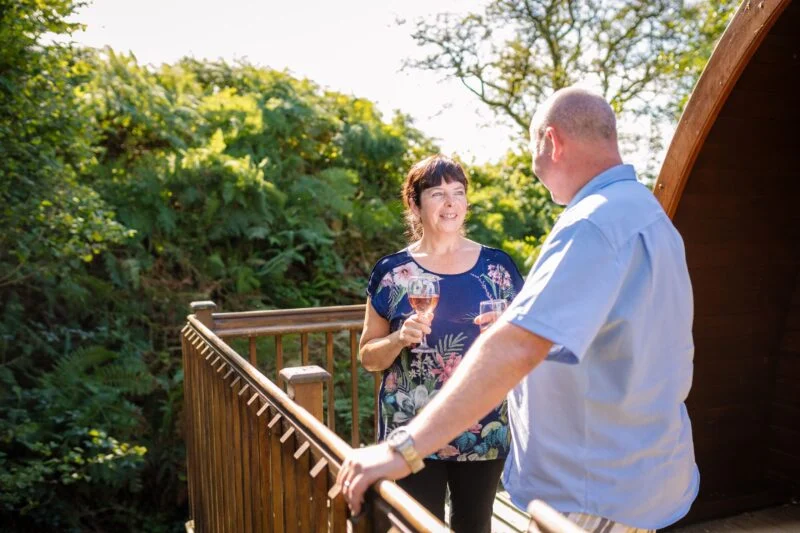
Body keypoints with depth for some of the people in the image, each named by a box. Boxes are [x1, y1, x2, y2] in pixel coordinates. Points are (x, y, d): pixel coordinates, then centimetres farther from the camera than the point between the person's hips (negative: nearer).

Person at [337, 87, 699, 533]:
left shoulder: (595, 223, -25)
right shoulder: (646, 212, 9)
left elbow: (515, 348, -35)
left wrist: (404, 449, -33)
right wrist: (517, 323, 19)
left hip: (598, 493, -9)